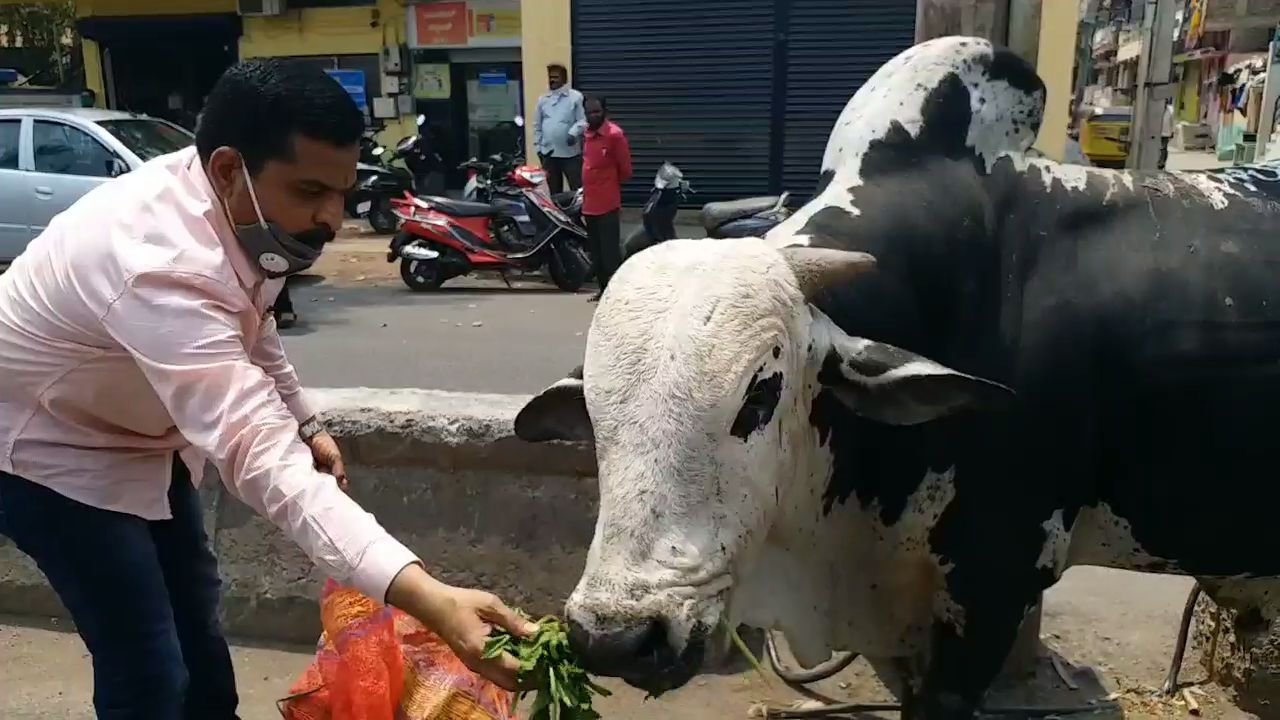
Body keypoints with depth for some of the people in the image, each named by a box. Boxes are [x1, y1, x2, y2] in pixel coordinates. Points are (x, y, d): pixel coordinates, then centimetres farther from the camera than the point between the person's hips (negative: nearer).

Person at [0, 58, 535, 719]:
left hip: (131, 424, 8)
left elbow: (247, 325, 8)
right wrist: (427, 599, -61)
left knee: (194, 605, 21)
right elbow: (263, 461, -52)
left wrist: (306, 424, 11)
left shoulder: (230, 207, -14)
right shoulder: (163, 266, -42)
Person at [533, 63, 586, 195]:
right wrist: (538, 147, 10)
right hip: (548, 152, 4)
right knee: (554, 191, 13)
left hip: (570, 152, -4)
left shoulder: (576, 97, -1)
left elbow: (583, 120, -7)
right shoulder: (542, 99, 12)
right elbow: (537, 126, 15)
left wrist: (574, 132, -24)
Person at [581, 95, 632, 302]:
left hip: (607, 204, -8)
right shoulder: (588, 134, 11)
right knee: (596, 252, 15)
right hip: (589, 203, 8)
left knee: (610, 251, -8)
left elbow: (625, 170, -7)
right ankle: (604, 289, 25)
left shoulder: (615, 135, -13)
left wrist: (609, 184, 7)